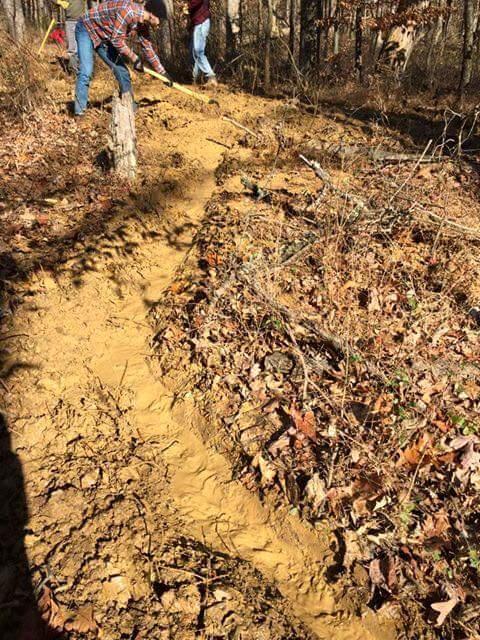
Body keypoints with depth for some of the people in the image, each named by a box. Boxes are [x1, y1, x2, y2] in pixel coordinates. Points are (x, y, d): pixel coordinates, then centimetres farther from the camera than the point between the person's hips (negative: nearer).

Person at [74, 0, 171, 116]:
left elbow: (147, 47, 7)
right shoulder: (128, 11, -32)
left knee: (122, 71, 4)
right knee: (86, 72, -19)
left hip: (104, 37, 8)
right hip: (87, 29, -8)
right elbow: (116, 40, -29)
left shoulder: (143, 24, -5)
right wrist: (134, 59, -20)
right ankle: (79, 111, -14)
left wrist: (162, 72, 8)